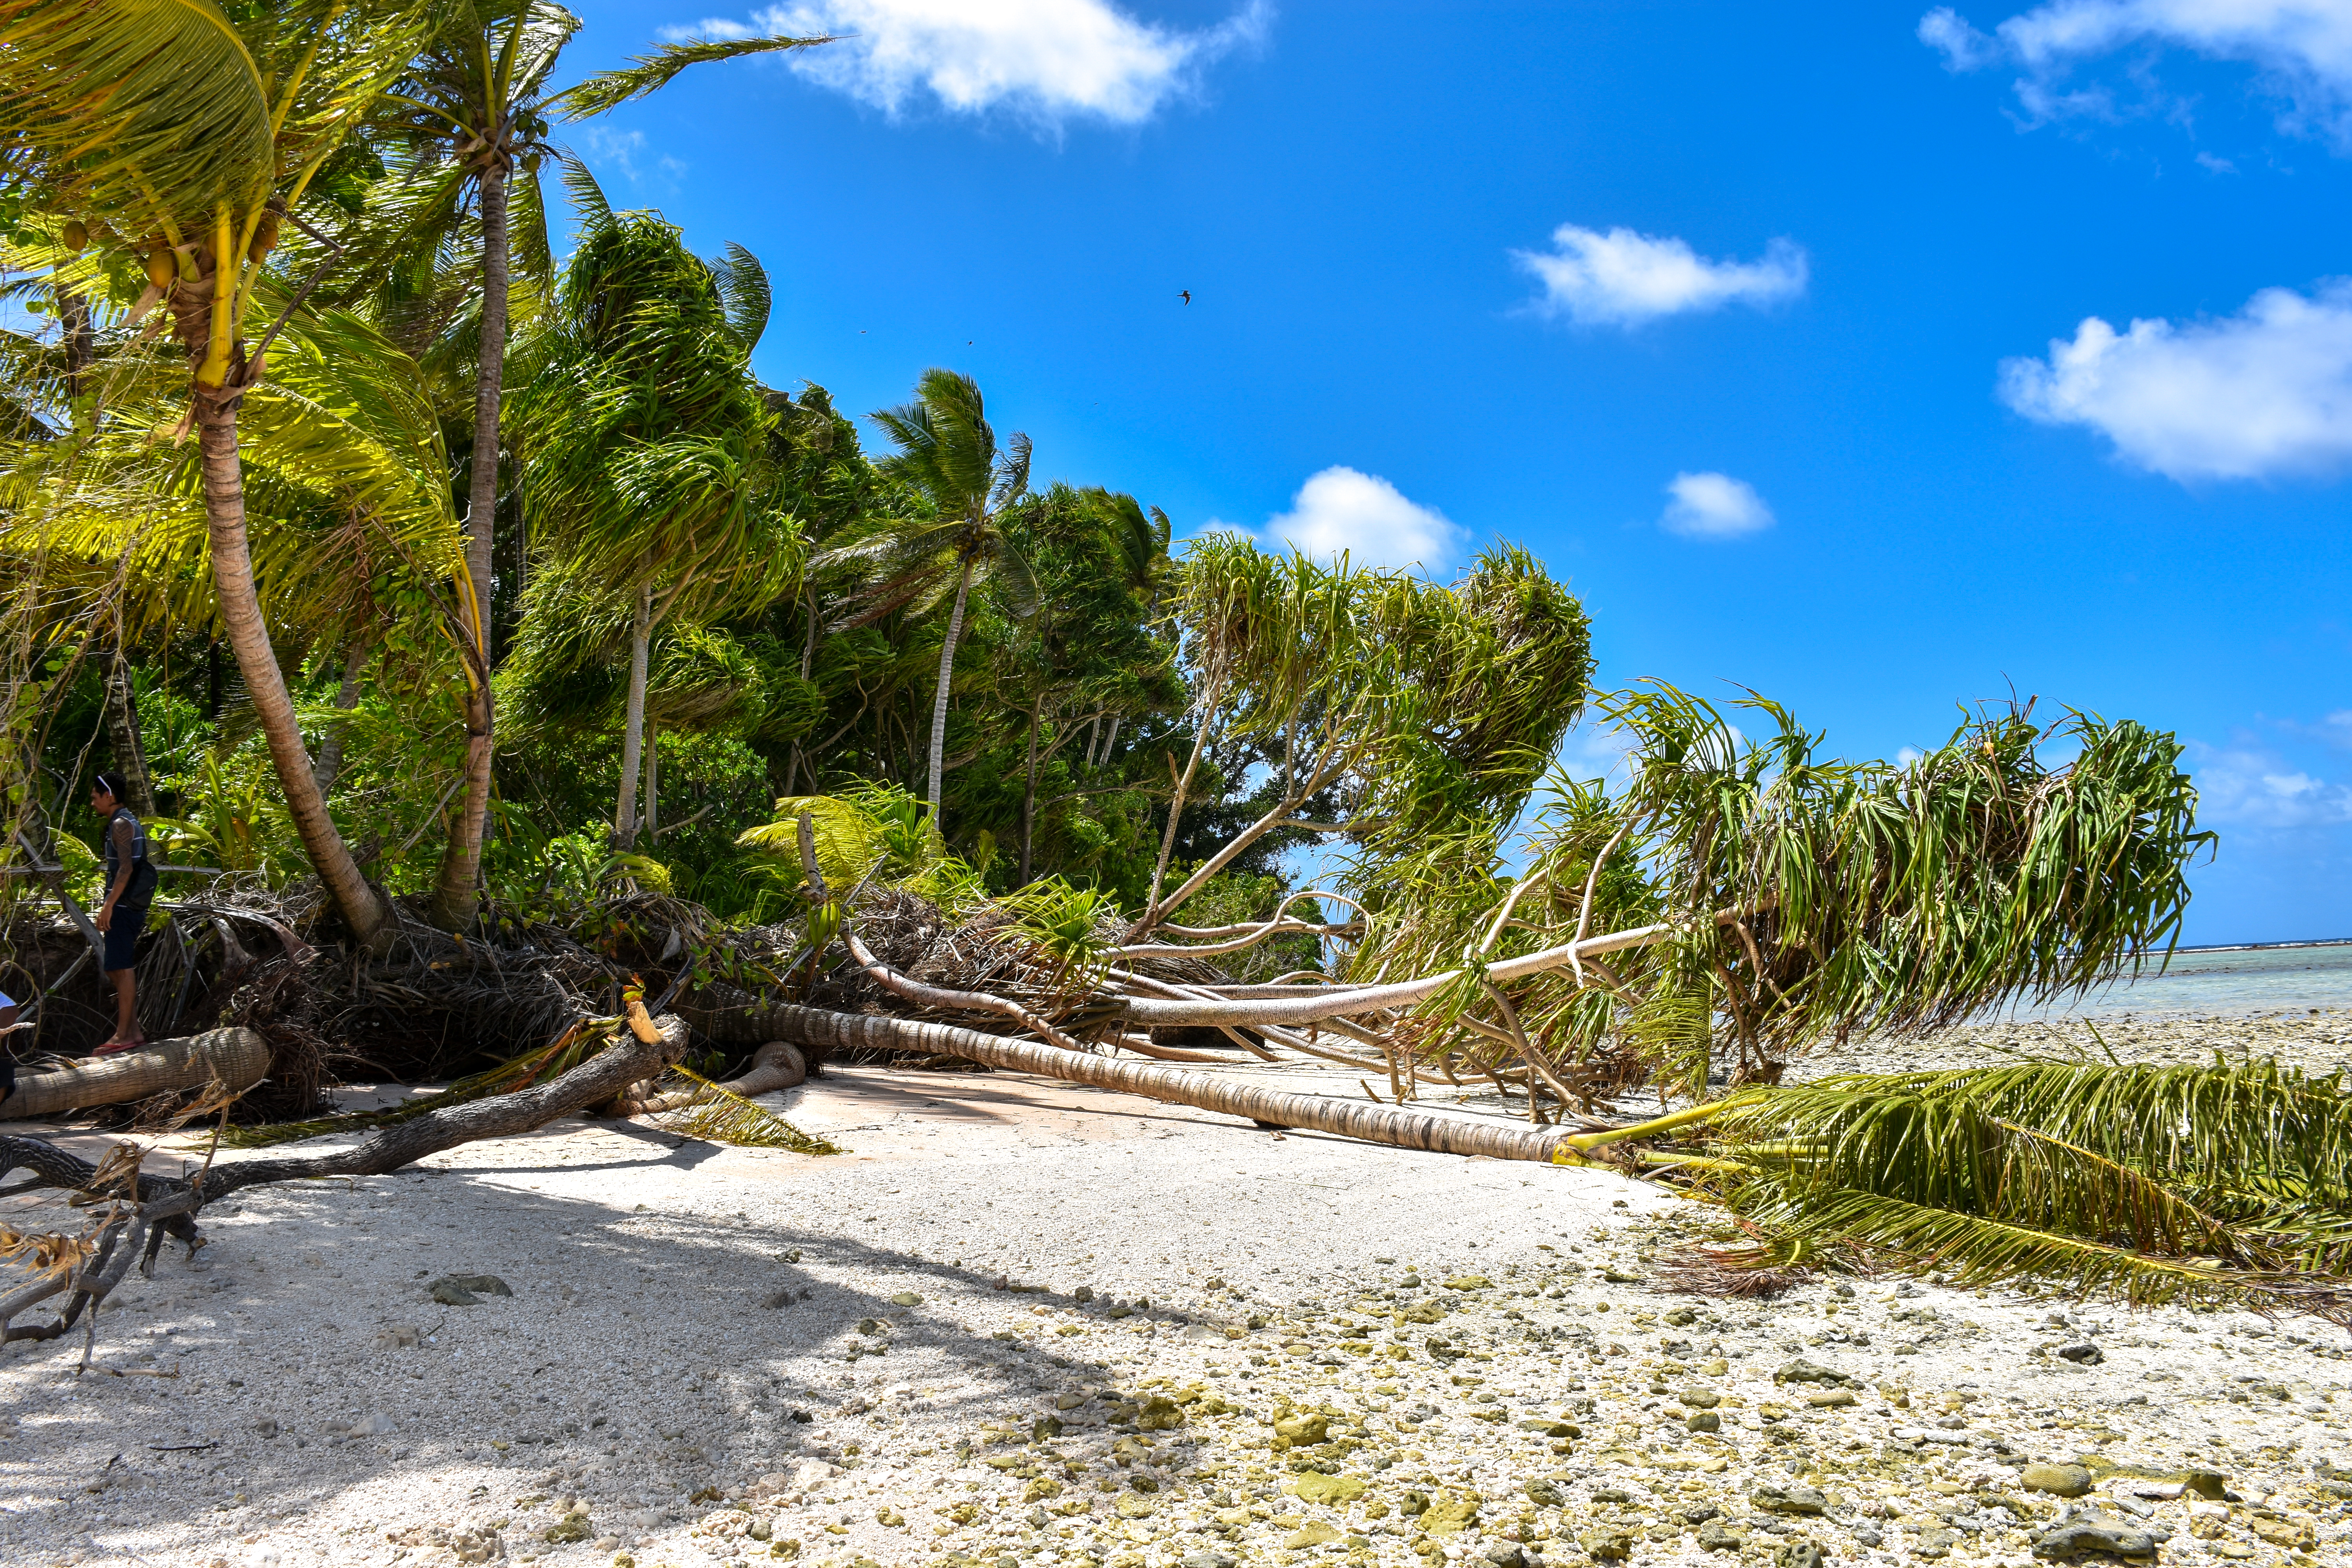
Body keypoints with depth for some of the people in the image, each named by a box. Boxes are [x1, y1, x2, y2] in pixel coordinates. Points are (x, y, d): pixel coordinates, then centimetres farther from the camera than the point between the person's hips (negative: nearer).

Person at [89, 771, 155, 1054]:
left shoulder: (121, 824, -11)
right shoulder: (130, 821, 19)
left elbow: (125, 868, -21)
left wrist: (108, 905, -23)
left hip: (123, 906, -10)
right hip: (132, 906, 10)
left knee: (121, 969, -8)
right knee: (119, 969, 12)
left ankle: (123, 1036, -8)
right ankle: (132, 1031, 13)